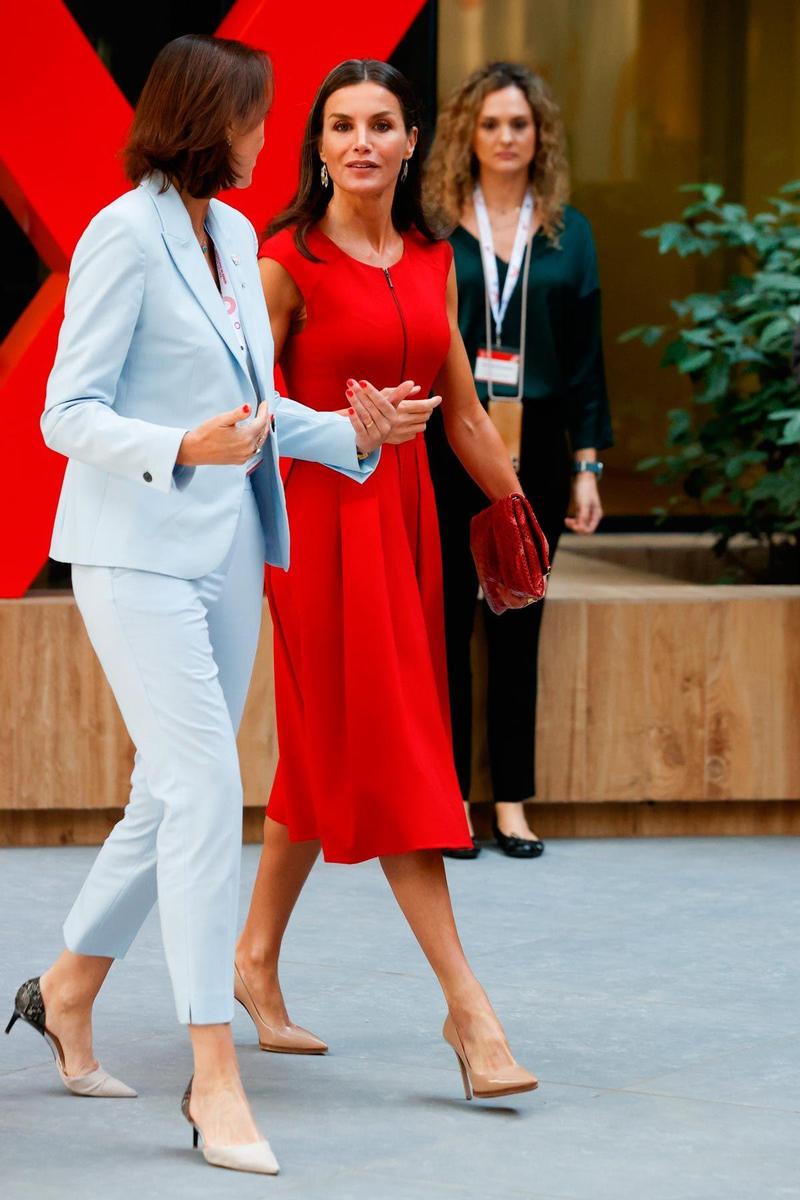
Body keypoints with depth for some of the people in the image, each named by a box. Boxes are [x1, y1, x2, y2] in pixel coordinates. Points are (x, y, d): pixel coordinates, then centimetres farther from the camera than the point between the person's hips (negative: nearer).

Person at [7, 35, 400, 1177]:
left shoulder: (236, 234, 12)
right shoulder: (125, 236, -12)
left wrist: (347, 432, 3)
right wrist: (181, 449, -29)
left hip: (228, 554, 8)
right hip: (139, 555, -8)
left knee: (173, 796, 12)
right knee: (206, 793, -13)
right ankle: (215, 1075, -10)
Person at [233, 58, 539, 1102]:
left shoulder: (431, 261, 9)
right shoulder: (290, 262, -9)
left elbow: (463, 412, 16)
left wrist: (521, 513, 18)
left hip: (406, 511, 7)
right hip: (323, 517, -7)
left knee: (330, 754, 14)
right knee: (387, 757, -6)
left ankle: (257, 958, 28)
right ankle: (467, 1006, -7)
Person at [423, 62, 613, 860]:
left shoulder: (568, 235, 8)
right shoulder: (433, 231, 1)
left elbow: (585, 355, 8)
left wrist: (587, 465, 4)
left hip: (535, 450, 2)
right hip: (448, 449, -2)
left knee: (518, 625, 6)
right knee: (446, 620, 1)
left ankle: (512, 801, 12)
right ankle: (448, 796, 8)